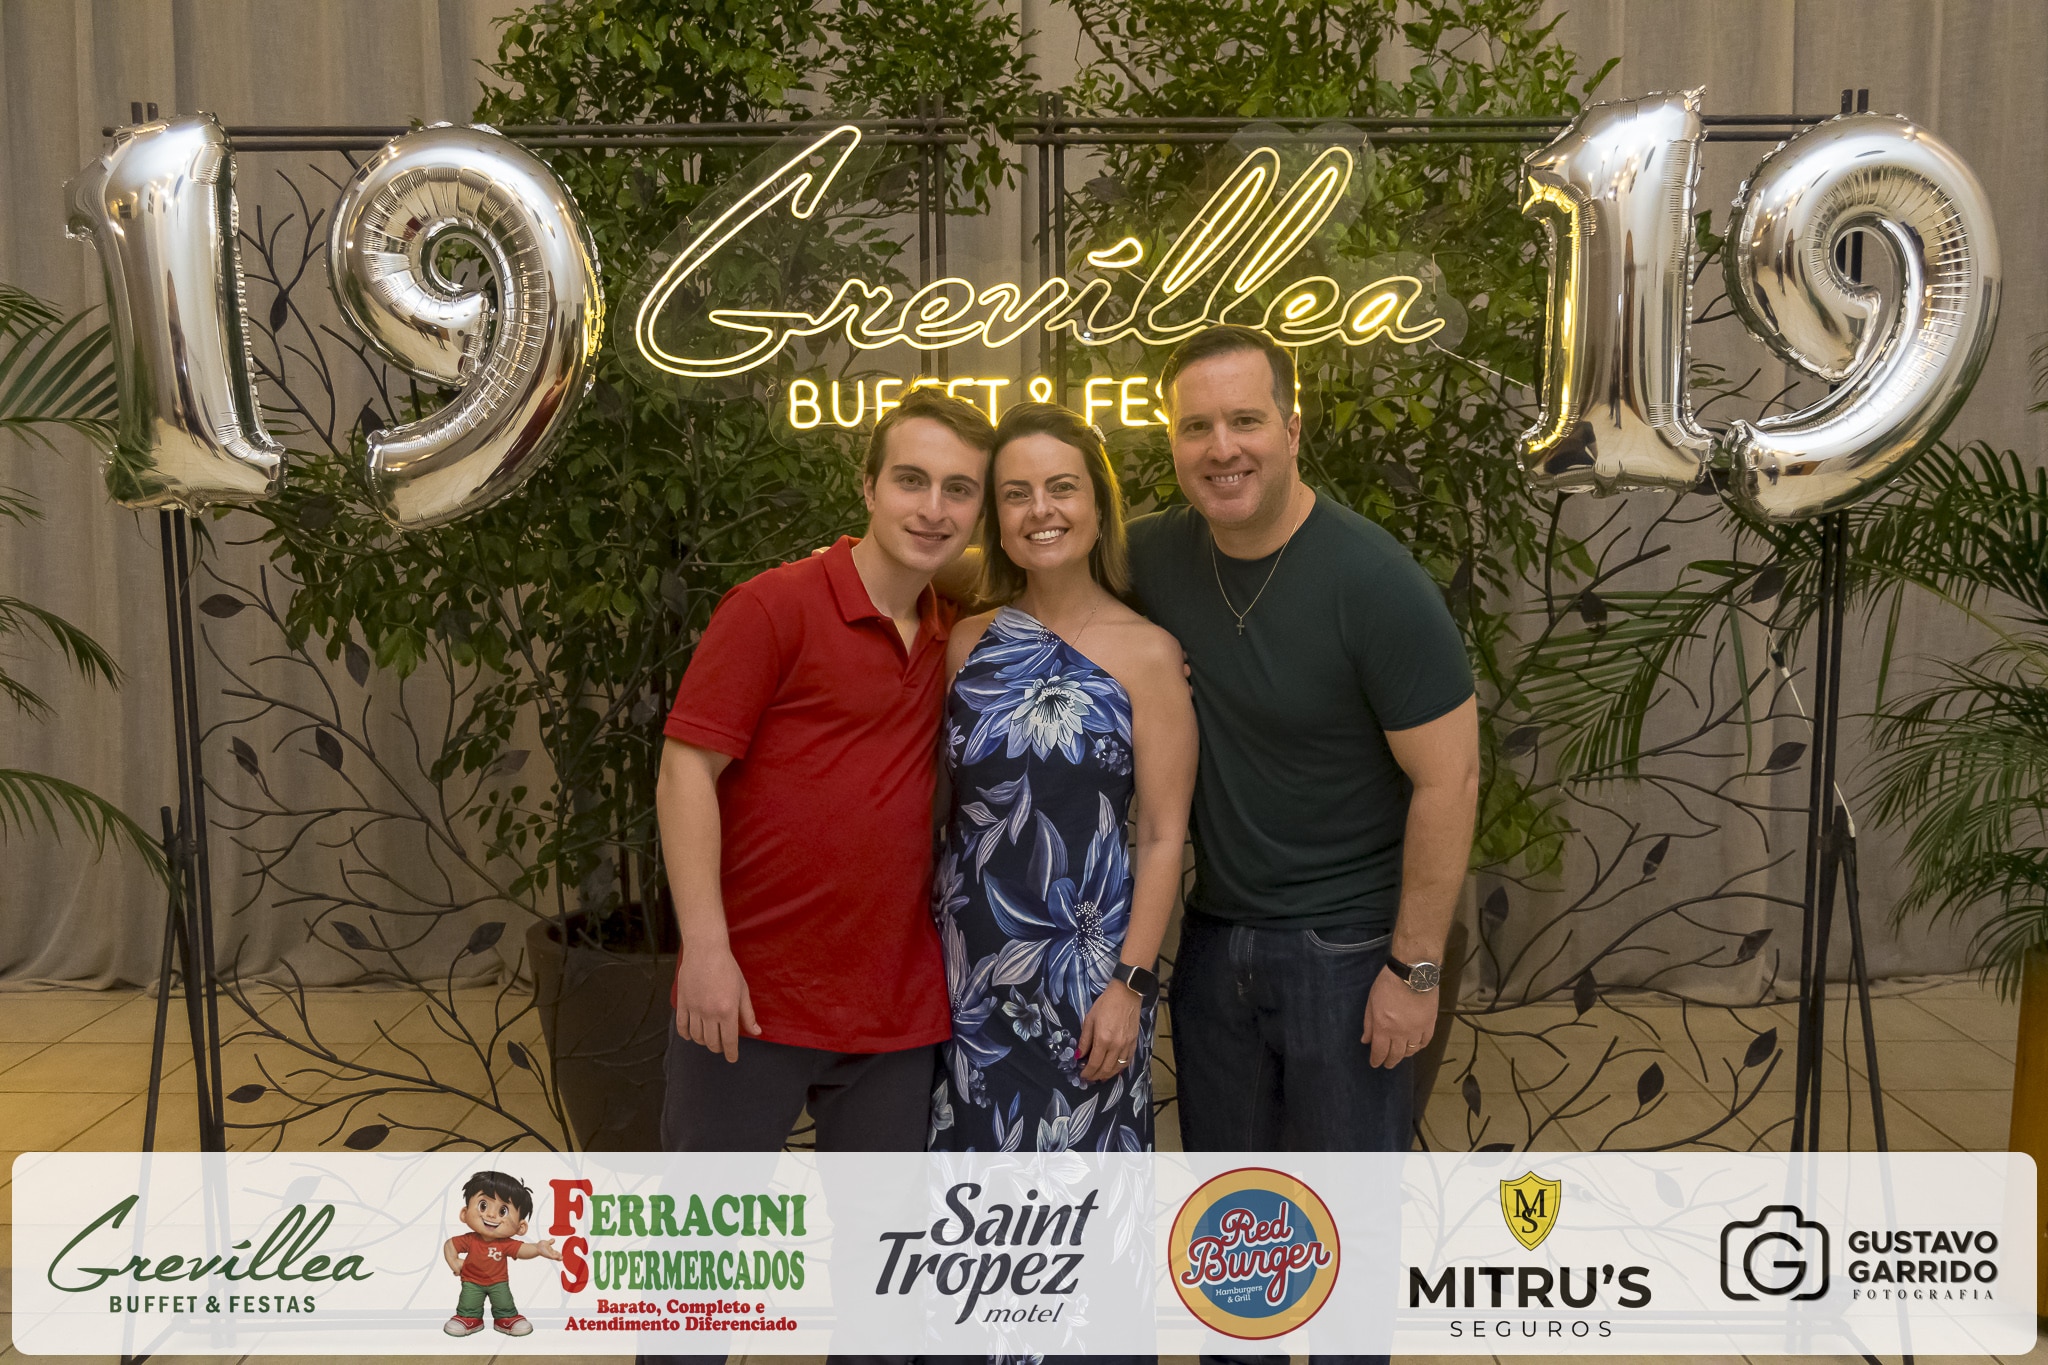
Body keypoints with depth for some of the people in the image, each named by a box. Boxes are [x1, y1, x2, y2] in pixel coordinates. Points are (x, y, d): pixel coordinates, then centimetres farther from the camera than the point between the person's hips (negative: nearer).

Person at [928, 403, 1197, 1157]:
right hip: (967, 953, 3)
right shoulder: (968, 642, 4)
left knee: (1079, 1149, 6)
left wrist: (1130, 983, -10)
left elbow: (1163, 835, -7)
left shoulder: (1147, 653, -6)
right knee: (974, 1148, 12)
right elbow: (940, 800, 9)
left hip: (1084, 958, -3)